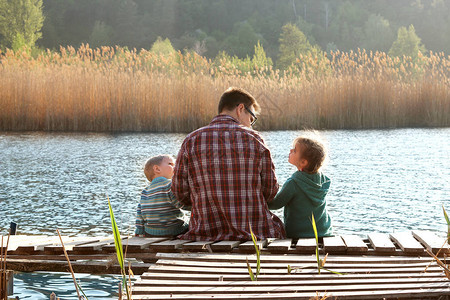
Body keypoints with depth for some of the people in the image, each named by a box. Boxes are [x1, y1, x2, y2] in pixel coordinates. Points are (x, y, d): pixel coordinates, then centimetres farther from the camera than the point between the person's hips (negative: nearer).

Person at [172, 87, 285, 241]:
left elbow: (180, 192, 5)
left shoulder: (191, 141, 1)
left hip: (207, 235, 1)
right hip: (255, 233, 0)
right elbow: (270, 191, 5)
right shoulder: (254, 139, 0)